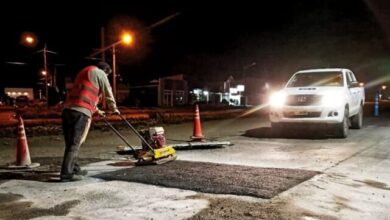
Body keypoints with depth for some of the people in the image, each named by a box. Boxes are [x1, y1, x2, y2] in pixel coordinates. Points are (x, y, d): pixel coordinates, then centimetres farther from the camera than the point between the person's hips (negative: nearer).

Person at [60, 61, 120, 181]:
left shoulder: (84, 72, 33)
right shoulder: (100, 73, 7)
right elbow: (108, 94, 9)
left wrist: (97, 110, 52)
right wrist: (114, 108, 26)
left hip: (67, 109, 8)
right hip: (81, 112, -8)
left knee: (71, 143, 13)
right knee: (75, 143, -7)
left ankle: (74, 169, 23)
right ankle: (67, 173, -8)